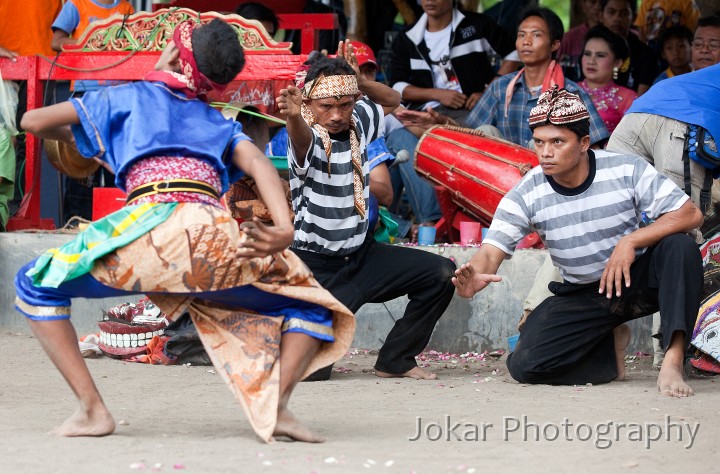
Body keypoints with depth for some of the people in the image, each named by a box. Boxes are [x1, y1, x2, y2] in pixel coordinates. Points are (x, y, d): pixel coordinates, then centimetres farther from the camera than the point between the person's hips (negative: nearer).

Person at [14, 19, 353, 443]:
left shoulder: (129, 98, 25)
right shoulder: (218, 123, 30)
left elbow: (33, 121, 26)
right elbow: (258, 163, 9)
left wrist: (76, 134, 47)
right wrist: (285, 229, -6)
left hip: (152, 226, -2)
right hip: (217, 238, 2)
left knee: (37, 286, 17)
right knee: (310, 308, 22)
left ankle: (92, 408, 0)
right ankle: (275, 405, -5)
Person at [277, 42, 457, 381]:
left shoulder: (358, 123, 1)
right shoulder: (309, 139, -21)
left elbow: (392, 100, 20)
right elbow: (302, 139, -46)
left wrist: (359, 81, -1)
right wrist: (293, 117, -71)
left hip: (361, 254, 7)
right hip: (317, 268, -7)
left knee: (440, 274, -5)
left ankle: (394, 361, 6)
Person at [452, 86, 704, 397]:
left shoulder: (627, 170, -16)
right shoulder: (525, 195, -13)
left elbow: (690, 214, -19)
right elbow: (492, 250, -21)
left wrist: (630, 242, -34)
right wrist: (473, 276, -47)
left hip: (636, 278, -2)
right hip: (582, 297, 2)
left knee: (680, 247, -32)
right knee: (524, 366, -17)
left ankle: (673, 359, -32)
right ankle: (609, 347, 10)